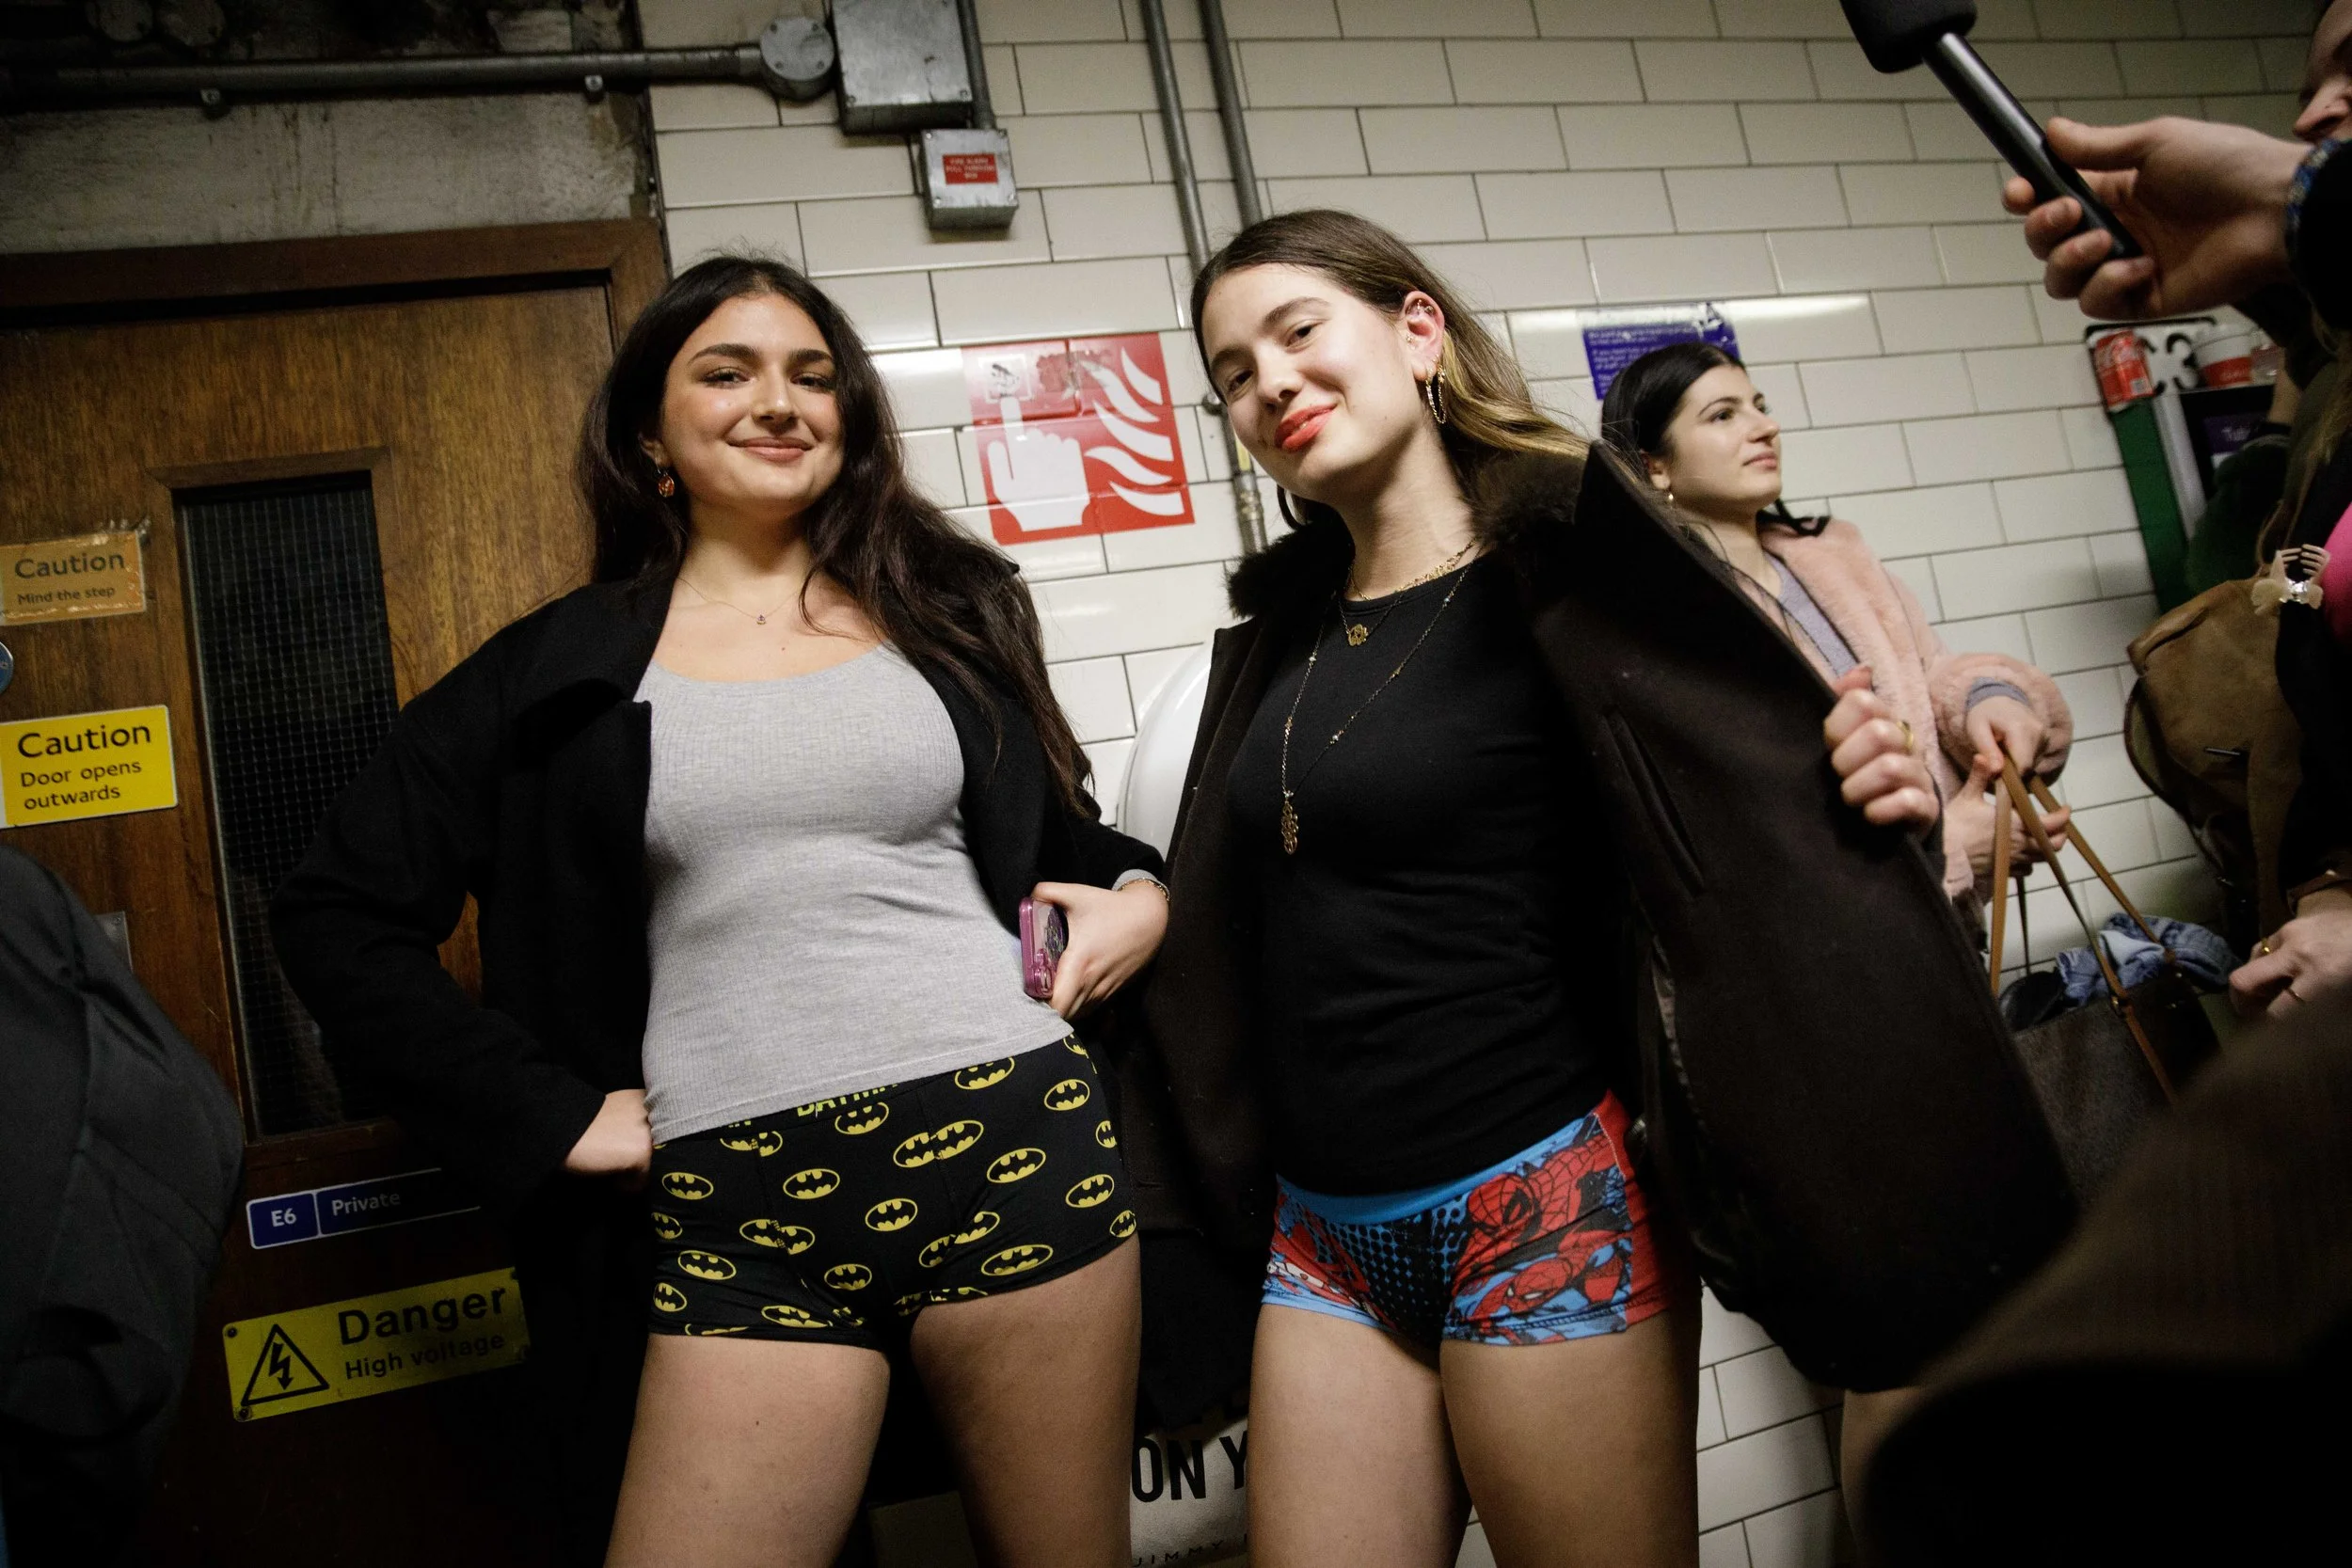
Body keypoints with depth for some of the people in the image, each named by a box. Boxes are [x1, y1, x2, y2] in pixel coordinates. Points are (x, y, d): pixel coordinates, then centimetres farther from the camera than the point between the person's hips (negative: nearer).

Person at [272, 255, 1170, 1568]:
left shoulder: (948, 609, 11)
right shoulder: (558, 672, 7)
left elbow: (1058, 832, 25)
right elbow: (342, 914, 7)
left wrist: (1141, 893, 3)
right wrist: (548, 1113, -1)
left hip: (1014, 1144, 2)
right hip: (738, 1214, -1)